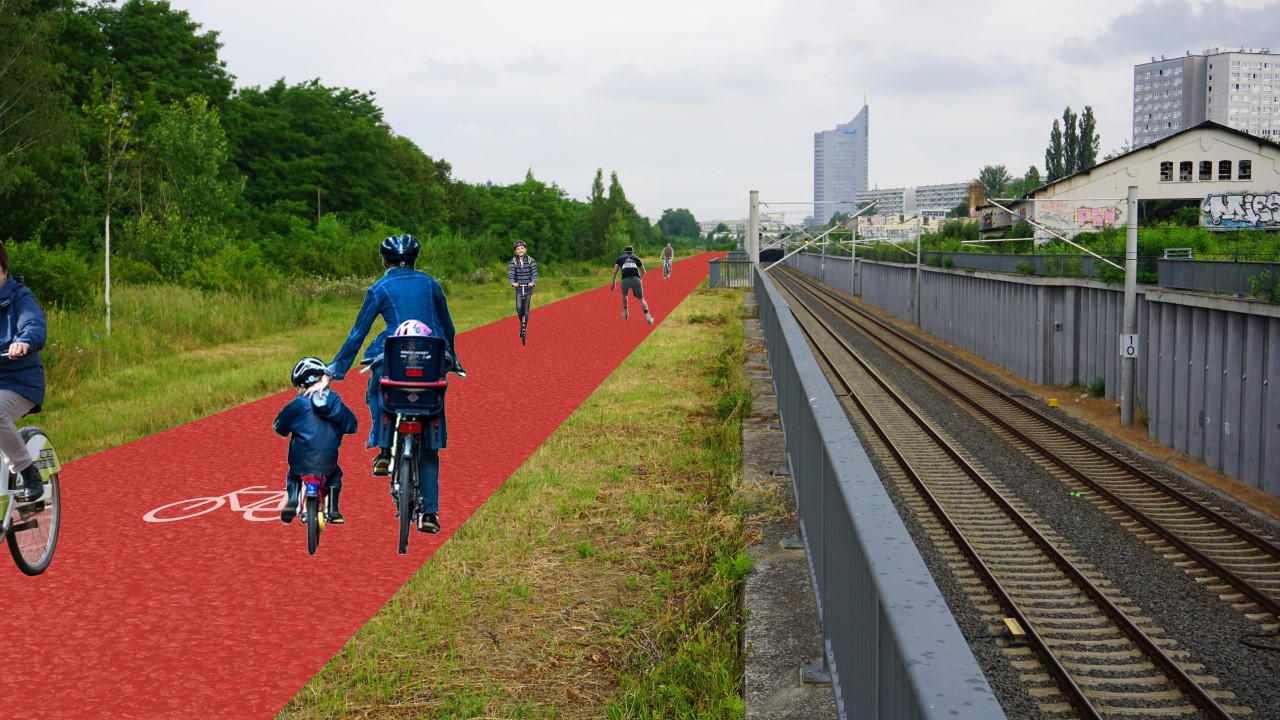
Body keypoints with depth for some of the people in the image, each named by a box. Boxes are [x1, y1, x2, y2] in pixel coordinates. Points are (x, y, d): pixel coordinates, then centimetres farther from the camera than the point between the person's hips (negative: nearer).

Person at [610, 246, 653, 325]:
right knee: (641, 299, 7)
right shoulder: (636, 258, 24)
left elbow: (615, 271, 17)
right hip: (636, 279, 0)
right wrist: (640, 278, 49)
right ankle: (647, 316, -11)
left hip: (625, 280, 0)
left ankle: (625, 312, 29)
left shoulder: (621, 259, 24)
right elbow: (643, 272, 30)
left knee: (624, 295, 32)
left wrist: (613, 283, 23)